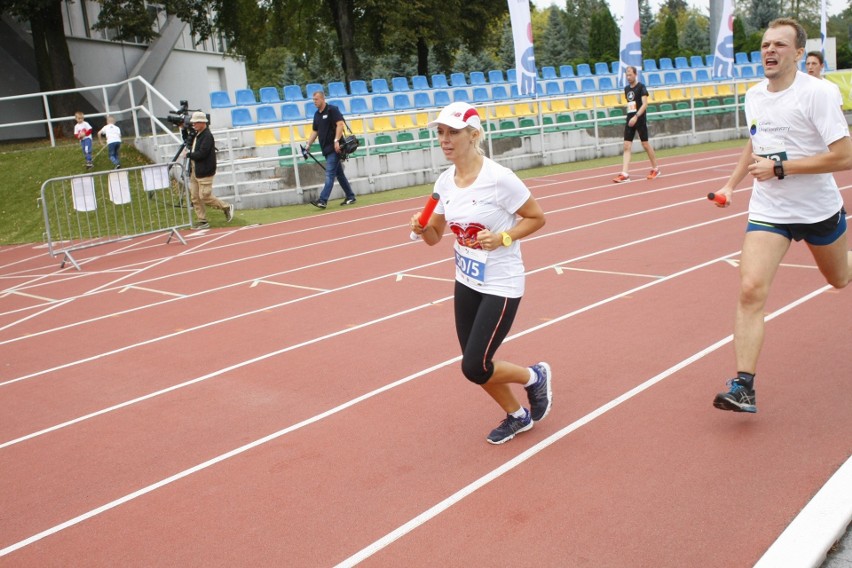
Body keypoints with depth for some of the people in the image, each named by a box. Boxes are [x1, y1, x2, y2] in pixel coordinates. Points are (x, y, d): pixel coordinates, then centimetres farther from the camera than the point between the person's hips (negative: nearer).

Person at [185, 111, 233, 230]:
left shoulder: (207, 136, -15)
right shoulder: (196, 135, 13)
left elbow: (201, 154, -21)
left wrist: (189, 154, -9)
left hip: (204, 172, -9)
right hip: (194, 171, 9)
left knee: (205, 196, -8)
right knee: (195, 197, 7)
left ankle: (227, 207, 11)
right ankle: (202, 221, 13)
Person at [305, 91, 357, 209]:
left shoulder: (332, 110, -8)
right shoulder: (317, 114, 16)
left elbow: (340, 124, -16)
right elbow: (314, 131, 21)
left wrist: (336, 141, -23)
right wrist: (307, 145, 12)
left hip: (334, 148, -9)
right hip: (326, 149, 9)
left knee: (330, 174, -13)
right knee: (339, 173, 12)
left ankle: (323, 201, -20)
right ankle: (350, 197, 20)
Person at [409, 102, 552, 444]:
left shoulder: (499, 178, -20)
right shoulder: (444, 182, -1)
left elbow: (537, 218, -10)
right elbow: (435, 236, 7)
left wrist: (503, 238, -24)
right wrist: (422, 228, -15)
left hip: (501, 285, -7)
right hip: (466, 283, 7)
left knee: (475, 368, -8)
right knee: (474, 365, 12)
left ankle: (535, 377, 22)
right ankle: (518, 416, 38)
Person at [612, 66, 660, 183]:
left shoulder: (641, 87, -7)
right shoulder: (626, 88, 12)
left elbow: (645, 104, -16)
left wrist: (636, 116, -26)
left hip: (640, 120, -6)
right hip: (630, 120, 6)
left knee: (645, 145, 3)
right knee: (627, 146, -4)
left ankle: (655, 169, 20)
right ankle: (624, 174, -9)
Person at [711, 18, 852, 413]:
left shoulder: (816, 93, -17)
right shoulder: (753, 96, 2)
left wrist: (779, 168, -25)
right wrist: (732, 183, 15)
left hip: (819, 209, -3)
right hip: (768, 211, 3)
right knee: (751, 290, -16)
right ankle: (744, 387, -16)